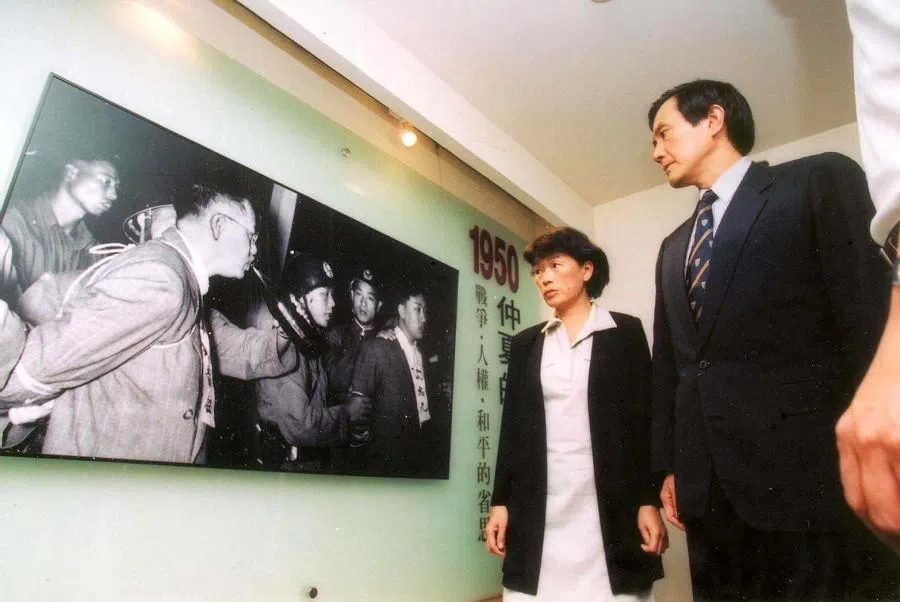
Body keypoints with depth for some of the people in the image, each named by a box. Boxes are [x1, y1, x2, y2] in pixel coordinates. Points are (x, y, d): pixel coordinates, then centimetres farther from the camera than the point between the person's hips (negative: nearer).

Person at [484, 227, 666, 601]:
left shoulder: (624, 332, 3)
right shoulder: (525, 343, 10)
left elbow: (644, 419, 0)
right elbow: (512, 426, 9)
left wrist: (648, 501, -5)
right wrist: (501, 502, 6)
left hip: (610, 507, -2)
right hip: (539, 511, 3)